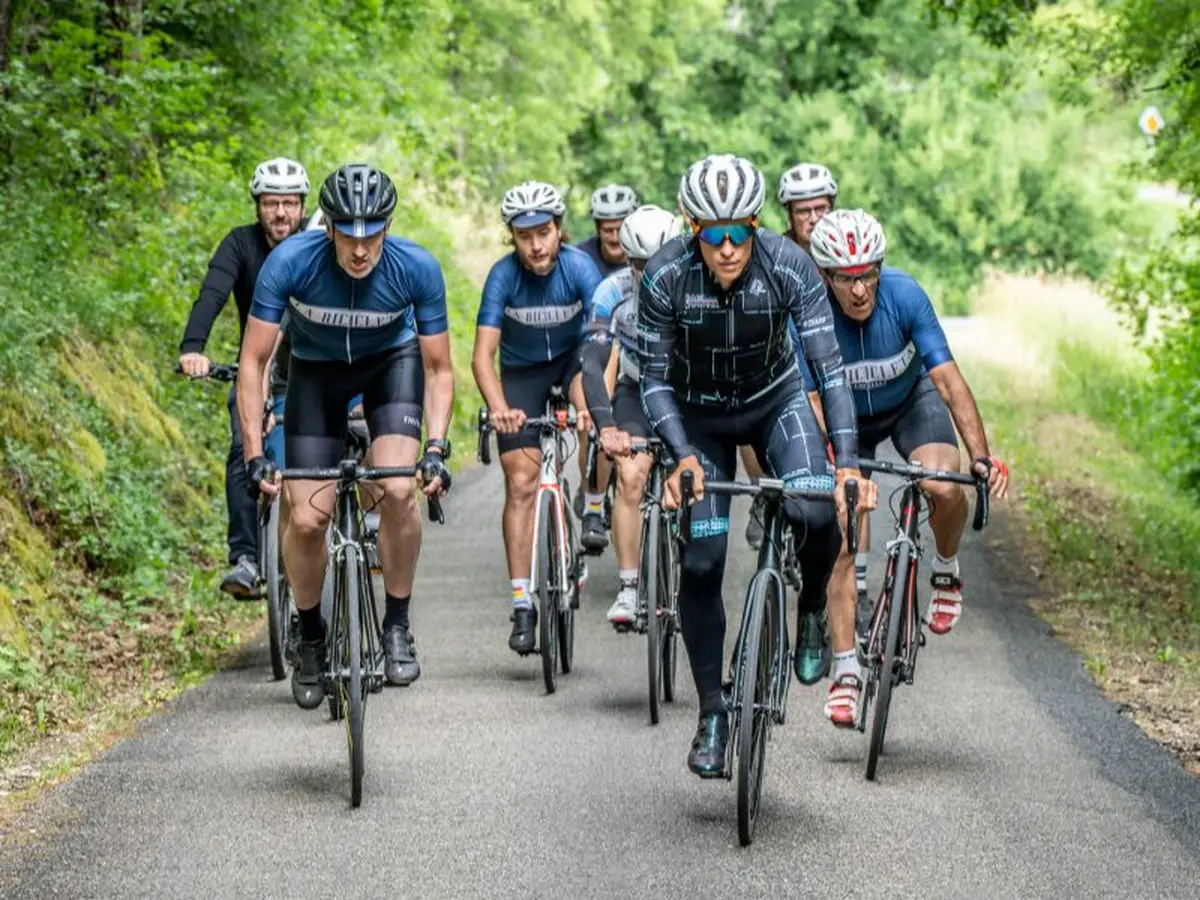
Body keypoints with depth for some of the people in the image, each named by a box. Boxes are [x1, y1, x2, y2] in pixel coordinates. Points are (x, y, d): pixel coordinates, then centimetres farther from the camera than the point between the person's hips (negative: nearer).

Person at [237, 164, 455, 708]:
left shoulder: (417, 269, -29)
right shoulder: (291, 263, -32)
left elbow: (438, 369, -18)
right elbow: (253, 361, -24)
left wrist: (436, 448, -31)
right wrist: (254, 456, -30)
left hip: (392, 362, 0)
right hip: (316, 369, 0)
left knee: (397, 490, -24)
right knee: (306, 518, -9)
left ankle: (397, 627, -5)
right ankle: (311, 639, 16)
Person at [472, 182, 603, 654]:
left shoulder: (579, 267, -27)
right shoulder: (503, 275, -25)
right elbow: (483, 355, -30)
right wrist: (499, 409, -47)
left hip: (573, 355, 0)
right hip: (522, 370, 0)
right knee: (520, 482, -7)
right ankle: (522, 604, -4)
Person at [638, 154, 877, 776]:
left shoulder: (790, 267, -27)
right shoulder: (665, 276, -26)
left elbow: (829, 367, -23)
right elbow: (654, 380, -17)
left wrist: (847, 462, -32)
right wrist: (683, 459, -31)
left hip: (776, 403, 0)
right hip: (698, 417, 0)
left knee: (815, 514, -28)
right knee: (701, 562, -8)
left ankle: (812, 610, 5)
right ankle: (712, 715, 7)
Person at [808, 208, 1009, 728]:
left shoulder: (903, 294, -30)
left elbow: (948, 378, -29)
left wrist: (981, 455, -38)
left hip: (911, 401, 0)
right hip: (847, 417, 0)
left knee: (945, 488, -29)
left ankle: (946, 571, 3)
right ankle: (846, 671, -3)